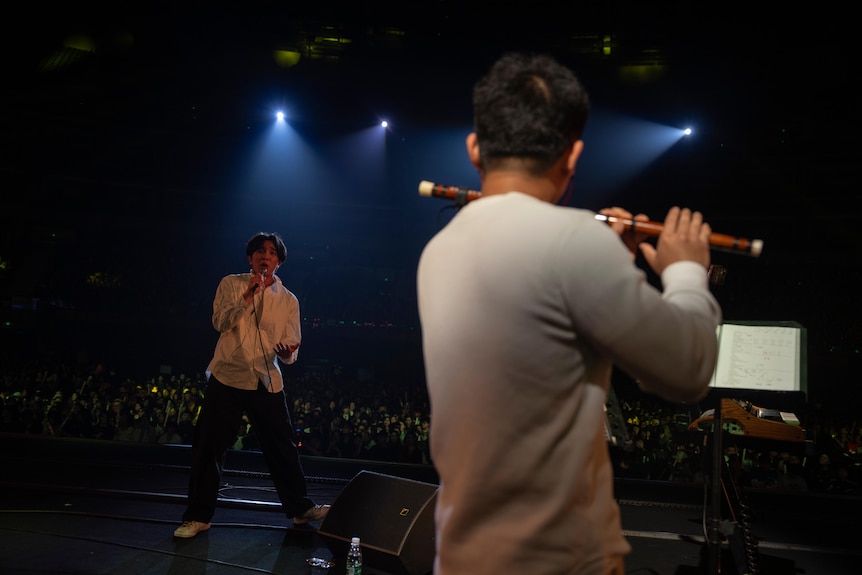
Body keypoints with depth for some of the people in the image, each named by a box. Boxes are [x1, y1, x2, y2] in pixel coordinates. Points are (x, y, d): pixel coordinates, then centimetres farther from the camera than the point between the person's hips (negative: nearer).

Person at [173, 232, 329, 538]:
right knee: (208, 448, 1)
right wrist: (248, 296, -23)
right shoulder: (231, 284, 2)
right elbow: (220, 322, -13)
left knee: (283, 448, 6)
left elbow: (290, 353, 3)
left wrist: (286, 351, -20)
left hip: (267, 383, 2)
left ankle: (300, 508, 22)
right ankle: (197, 517, 16)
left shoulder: (288, 300, 6)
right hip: (227, 378, -1)